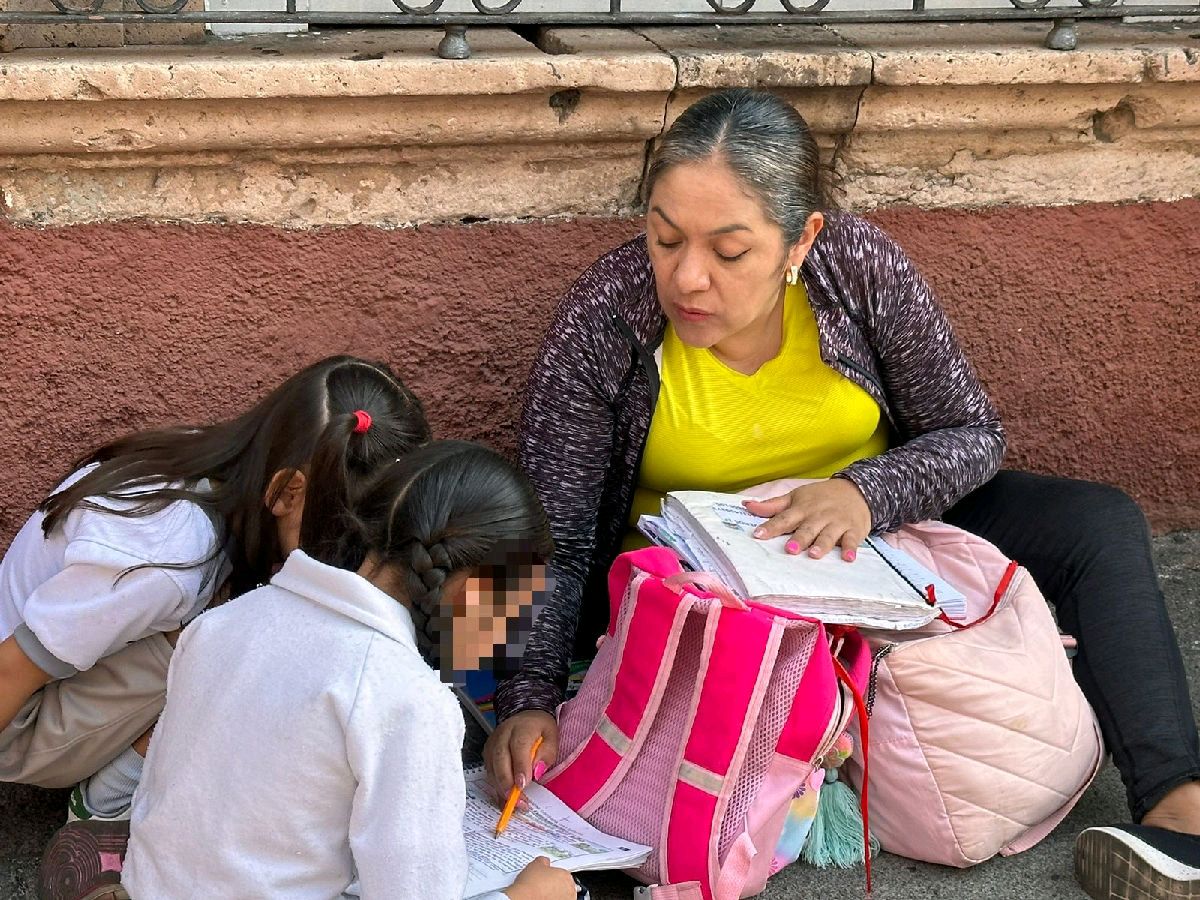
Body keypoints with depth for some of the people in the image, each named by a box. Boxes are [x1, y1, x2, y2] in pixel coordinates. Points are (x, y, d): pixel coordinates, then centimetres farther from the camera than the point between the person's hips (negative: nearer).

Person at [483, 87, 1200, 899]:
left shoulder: (862, 268, -21)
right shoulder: (602, 322, -25)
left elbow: (973, 434, -10)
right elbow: (553, 543, -22)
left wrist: (869, 493, -30)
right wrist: (529, 700, -36)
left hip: (874, 521, 3)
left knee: (1099, 525, -13)